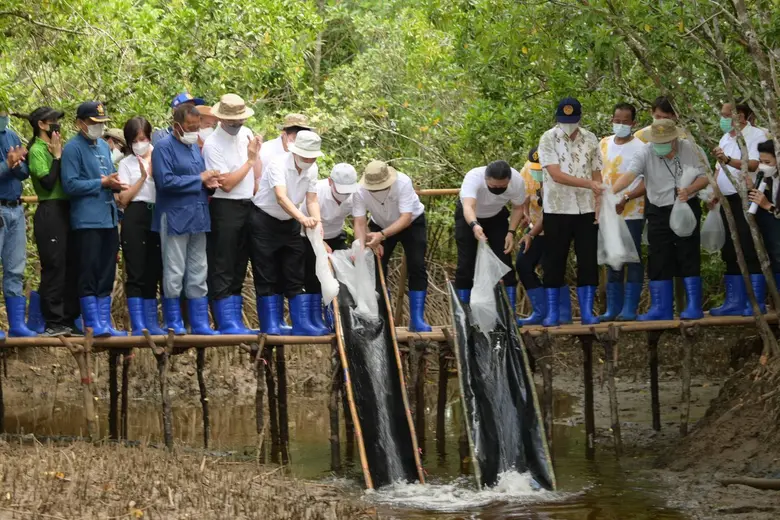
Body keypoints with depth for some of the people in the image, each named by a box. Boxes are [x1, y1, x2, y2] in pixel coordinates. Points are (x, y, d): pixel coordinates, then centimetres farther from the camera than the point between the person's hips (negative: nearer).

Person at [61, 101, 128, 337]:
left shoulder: (104, 146, 17)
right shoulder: (73, 149, -7)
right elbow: (70, 185, -14)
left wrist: (115, 184, 2)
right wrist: (102, 183, -15)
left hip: (109, 219, 8)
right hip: (87, 219, -8)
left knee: (106, 274, 9)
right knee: (89, 273, -5)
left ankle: (104, 323, 14)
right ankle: (93, 324, -3)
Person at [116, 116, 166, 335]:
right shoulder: (126, 163, 8)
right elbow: (124, 199, 1)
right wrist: (143, 177, -5)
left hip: (158, 217, 2)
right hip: (136, 217, -2)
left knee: (153, 272, 6)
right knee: (136, 272, -6)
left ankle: (151, 322, 12)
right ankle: (138, 325, -6)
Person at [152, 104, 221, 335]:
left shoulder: (195, 147, 16)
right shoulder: (164, 147, -8)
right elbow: (166, 180, -19)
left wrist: (209, 183, 2)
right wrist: (199, 179, -14)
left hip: (198, 218, 7)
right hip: (175, 219, -7)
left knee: (198, 273, 9)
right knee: (174, 273, -2)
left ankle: (200, 323, 12)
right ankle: (174, 323, 6)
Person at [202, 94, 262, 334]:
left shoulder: (246, 134, 8)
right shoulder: (212, 145, -14)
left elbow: (257, 167, 21)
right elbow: (226, 183, -16)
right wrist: (250, 160, -11)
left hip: (247, 206, 7)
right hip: (224, 208, -7)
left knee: (239, 269, 11)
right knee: (222, 269, -5)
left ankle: (236, 322, 15)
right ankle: (227, 323, -4)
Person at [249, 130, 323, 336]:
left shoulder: (312, 170, -2)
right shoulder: (278, 164, -24)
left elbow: (312, 201, -4)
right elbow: (281, 197, -38)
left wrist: (316, 222, -25)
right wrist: (302, 218, -53)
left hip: (289, 224, 6)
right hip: (264, 222, -6)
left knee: (296, 276, 3)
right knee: (266, 277, -5)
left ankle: (302, 324, 4)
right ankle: (270, 325, -1)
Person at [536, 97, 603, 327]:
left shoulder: (590, 140, 6)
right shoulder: (548, 140, -5)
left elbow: (597, 175, 11)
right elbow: (556, 175, -15)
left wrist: (600, 205, 1)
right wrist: (589, 184, -22)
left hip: (586, 210, 3)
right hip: (557, 210, -3)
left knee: (588, 262, 2)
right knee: (554, 263, 1)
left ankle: (587, 312, 7)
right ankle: (552, 313, 7)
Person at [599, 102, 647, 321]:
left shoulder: (640, 147, -6)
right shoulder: (604, 144, 11)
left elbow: (648, 181, -11)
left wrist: (626, 198, -23)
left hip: (632, 212, -6)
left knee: (633, 258, -4)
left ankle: (630, 309, -1)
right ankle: (612, 309, 13)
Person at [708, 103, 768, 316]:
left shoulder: (755, 136, -8)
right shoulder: (725, 139, 17)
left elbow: (753, 164, -22)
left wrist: (728, 160, -34)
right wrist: (713, 195, 9)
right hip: (728, 201, 8)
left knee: (750, 252, -7)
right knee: (731, 253, 9)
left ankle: (756, 302, -4)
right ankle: (735, 302, 13)